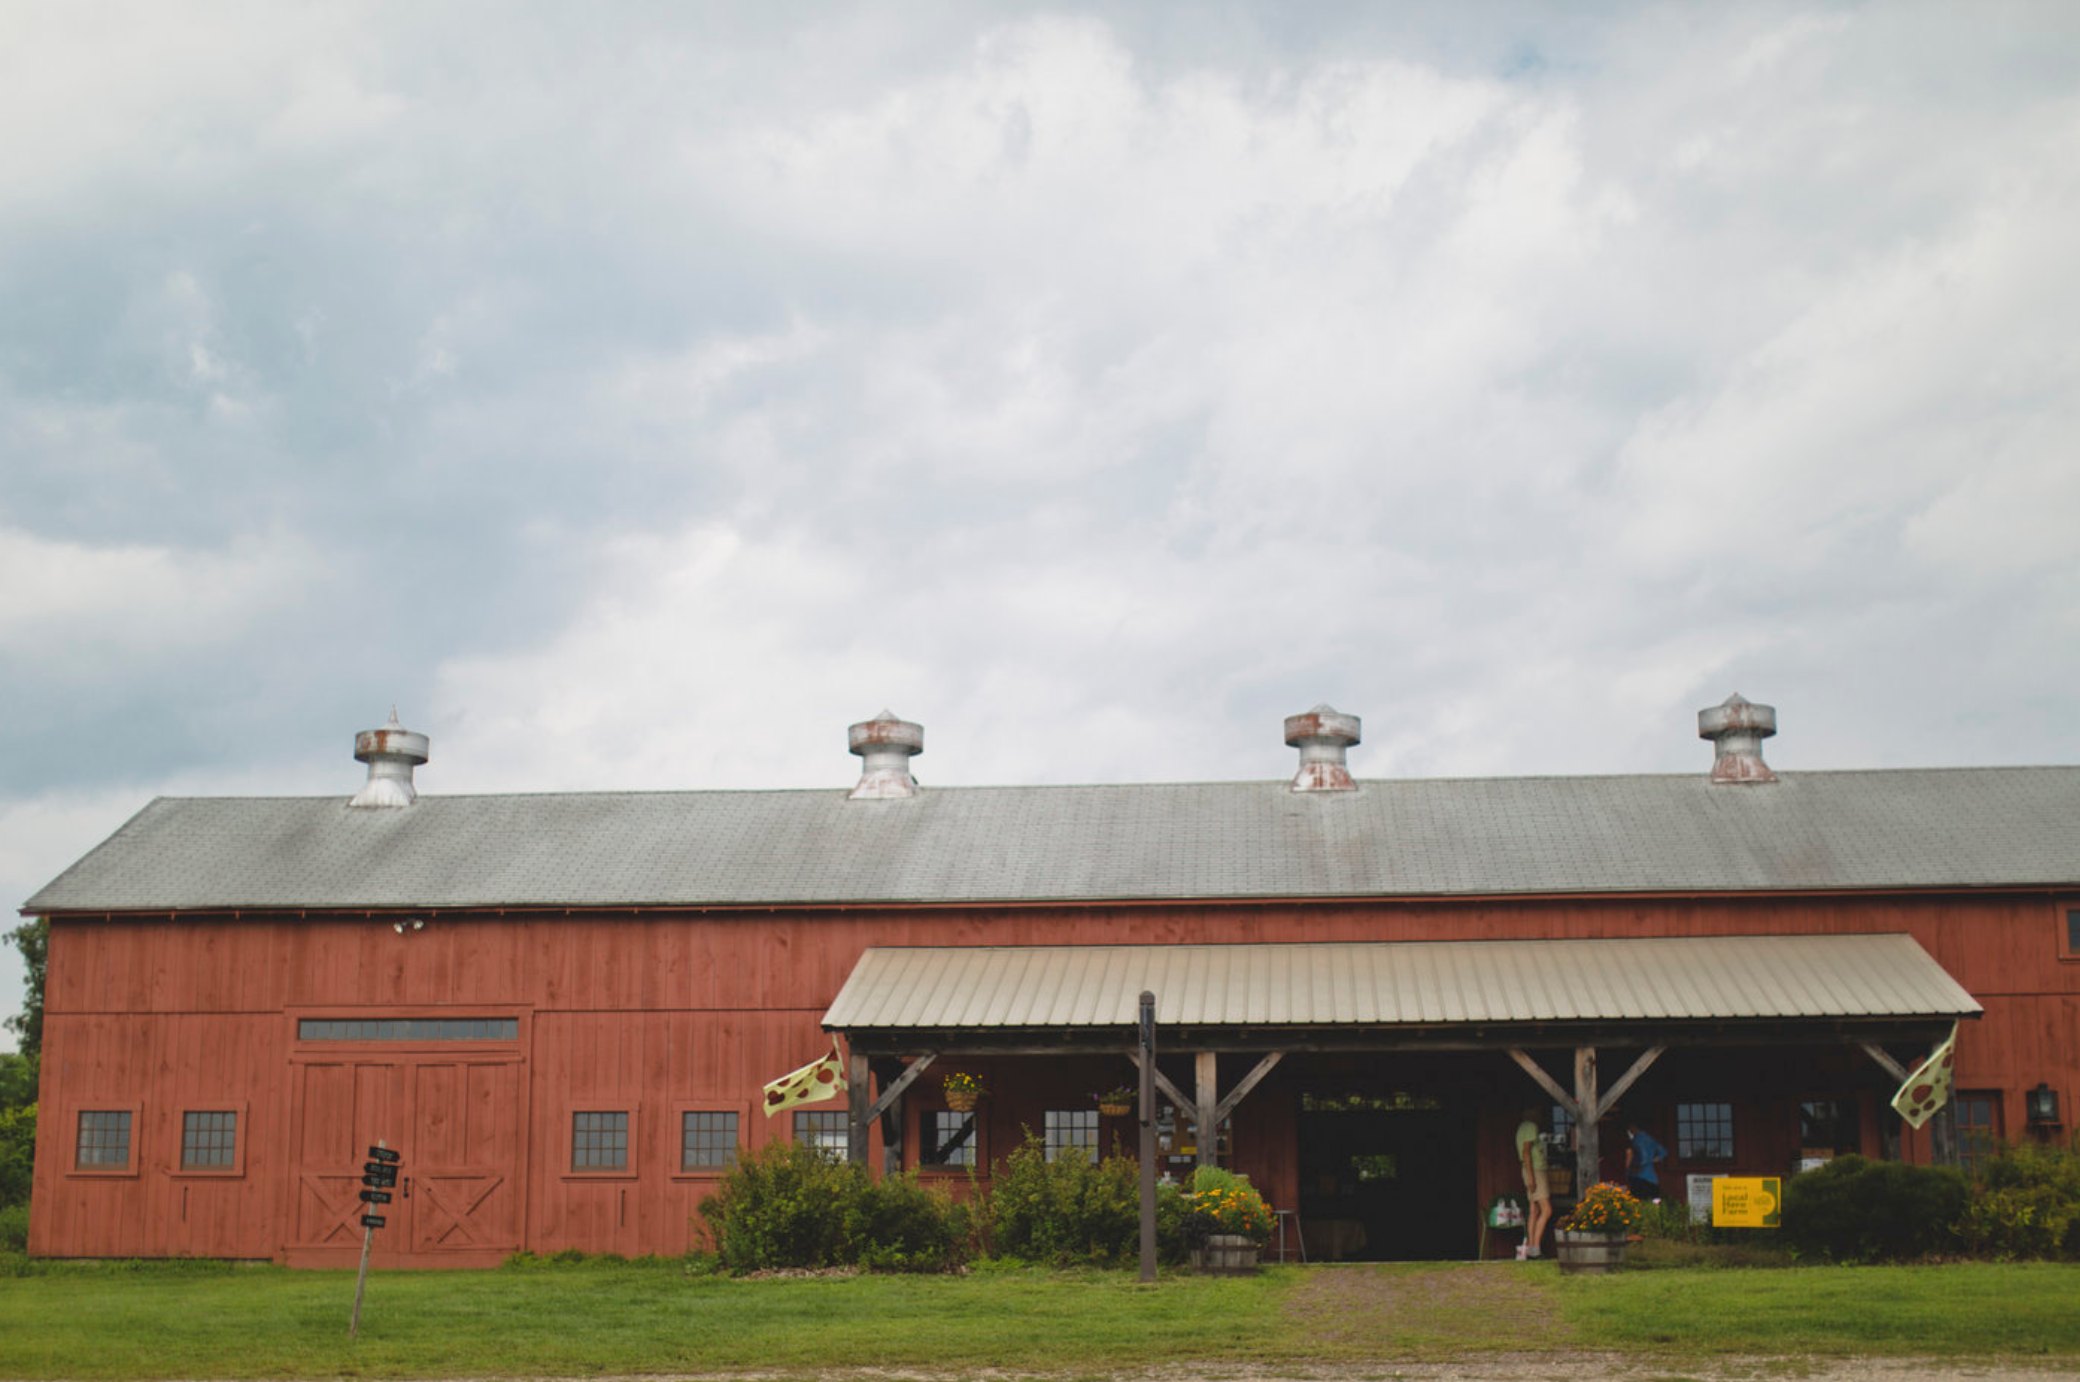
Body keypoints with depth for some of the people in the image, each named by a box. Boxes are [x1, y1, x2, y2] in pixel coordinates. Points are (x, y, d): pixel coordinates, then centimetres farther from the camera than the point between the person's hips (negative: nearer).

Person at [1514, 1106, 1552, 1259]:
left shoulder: (1522, 1127, 20)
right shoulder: (1531, 1127, -11)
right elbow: (1526, 1152, -19)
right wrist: (1531, 1177, -23)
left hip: (1533, 1172, 10)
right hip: (1535, 1171, -10)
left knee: (1534, 1211, 7)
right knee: (1546, 1210, -13)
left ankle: (1530, 1245, 5)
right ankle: (1535, 1246, -17)